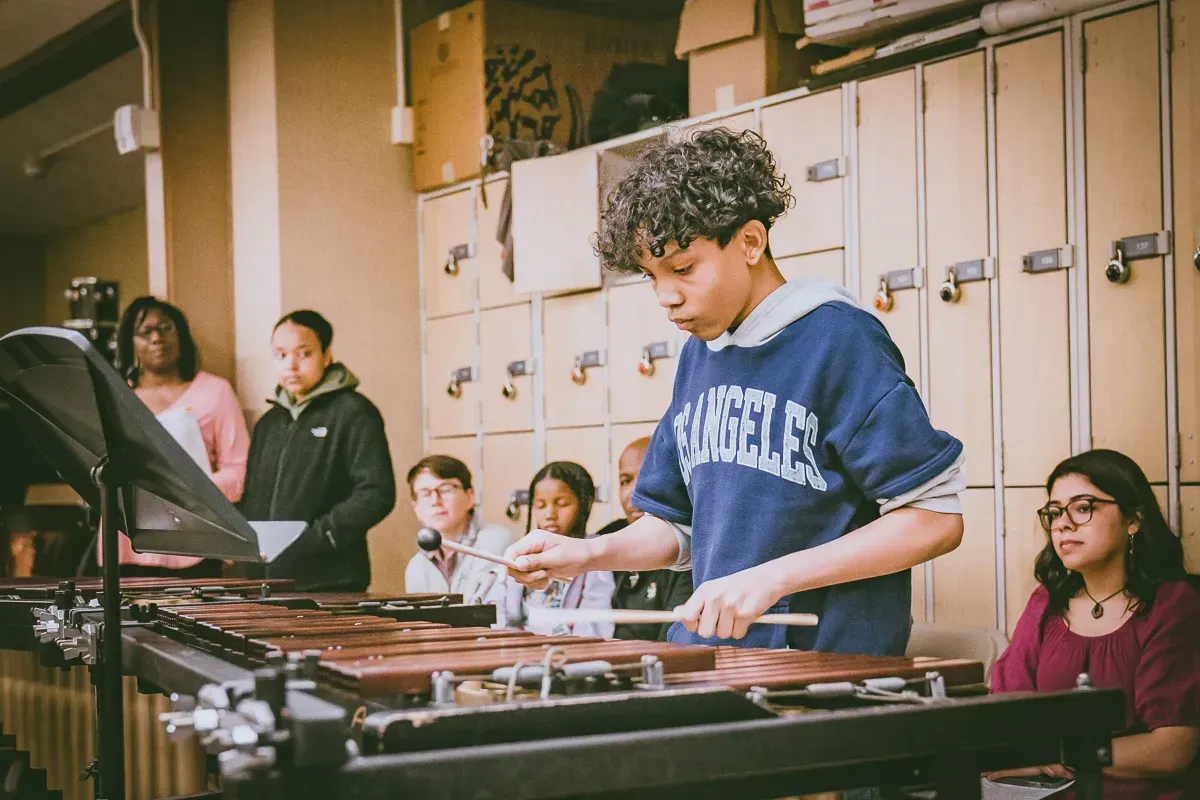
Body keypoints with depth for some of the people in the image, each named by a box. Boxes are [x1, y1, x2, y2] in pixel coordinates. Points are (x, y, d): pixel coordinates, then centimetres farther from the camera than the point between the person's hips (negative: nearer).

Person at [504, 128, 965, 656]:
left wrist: (771, 578, -17)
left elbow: (939, 519, -12)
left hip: (830, 662, -6)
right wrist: (587, 554, 1)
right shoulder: (696, 357, 13)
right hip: (708, 657, 6)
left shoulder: (840, 340, -9)